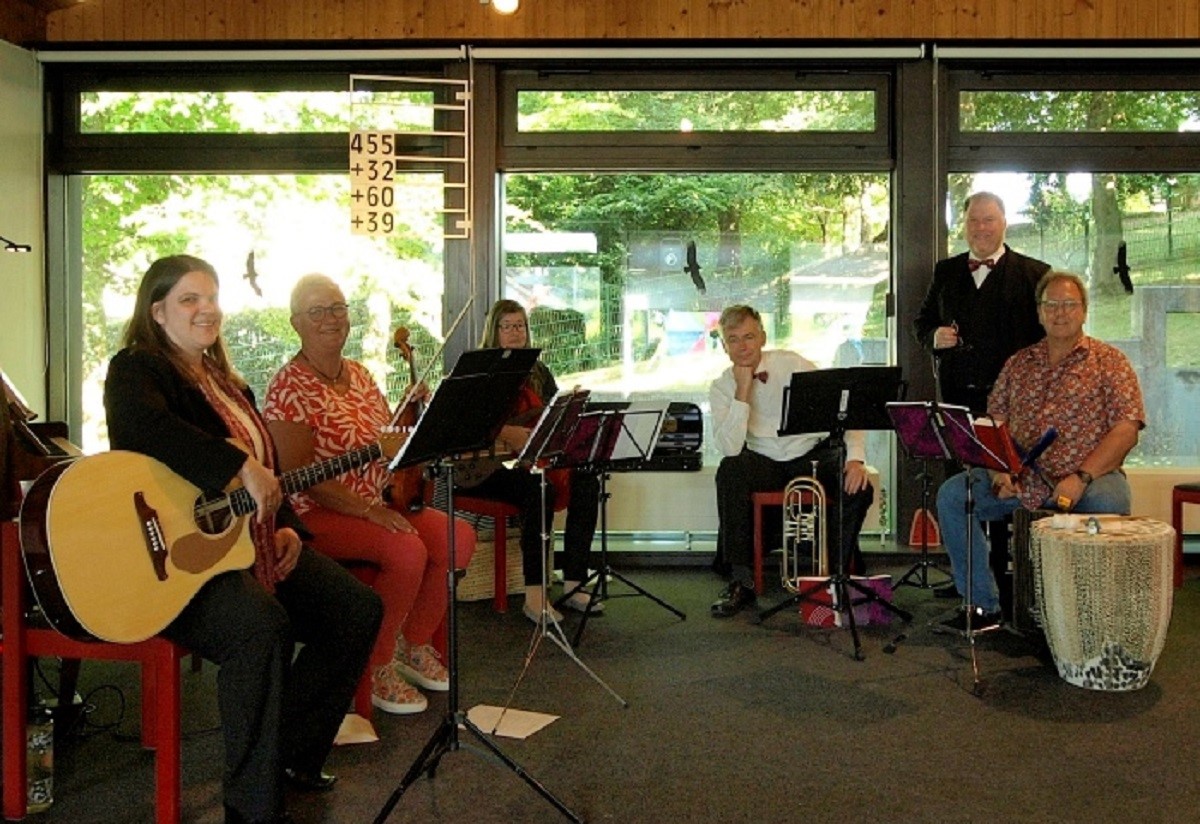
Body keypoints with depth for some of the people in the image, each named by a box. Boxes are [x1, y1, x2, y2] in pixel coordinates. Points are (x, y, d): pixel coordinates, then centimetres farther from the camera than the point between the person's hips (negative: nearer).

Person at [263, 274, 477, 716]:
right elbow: (300, 476, -18)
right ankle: (376, 667, -8)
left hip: (380, 503, 8)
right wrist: (368, 510, -25)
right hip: (317, 514, -8)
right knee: (408, 551, -30)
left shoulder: (359, 375, 12)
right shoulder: (289, 387, -11)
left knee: (459, 537, -11)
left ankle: (414, 645, 8)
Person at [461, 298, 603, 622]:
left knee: (586, 481, -22)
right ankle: (534, 595, -31)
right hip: (489, 463, -5)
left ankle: (573, 585, -20)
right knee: (540, 489, -34)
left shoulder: (538, 373, 19)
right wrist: (507, 434, -26)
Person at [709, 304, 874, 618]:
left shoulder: (792, 364, -7)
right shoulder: (722, 387, -3)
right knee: (730, 471, -31)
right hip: (766, 464, 1)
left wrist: (855, 457, -26)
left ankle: (843, 571, -3)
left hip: (814, 455, 0)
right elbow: (730, 449, -18)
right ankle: (740, 580, -23)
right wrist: (743, 391, -22)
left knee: (858, 486, -28)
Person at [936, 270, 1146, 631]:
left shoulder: (1109, 361, 6)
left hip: (1089, 477, -3)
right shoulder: (1018, 364, 17)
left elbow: (1126, 429, -5)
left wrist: (1081, 478, -18)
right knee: (951, 494, -16)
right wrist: (999, 468, -6)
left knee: (1108, 504, -37)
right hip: (1022, 478, 4)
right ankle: (983, 603, -8)